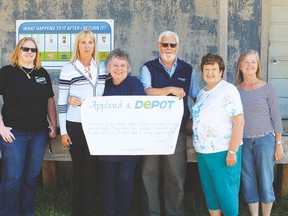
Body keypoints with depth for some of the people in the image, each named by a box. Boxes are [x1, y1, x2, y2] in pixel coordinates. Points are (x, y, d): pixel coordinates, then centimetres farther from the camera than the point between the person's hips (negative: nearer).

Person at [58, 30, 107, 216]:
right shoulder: (68, 69, -4)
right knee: (80, 168, 5)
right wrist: (63, 131, -5)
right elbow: (62, 102, -3)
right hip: (76, 126, -3)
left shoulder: (102, 67, 7)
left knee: (92, 169, 4)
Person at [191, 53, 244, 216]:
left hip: (223, 153, -7)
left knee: (226, 193, -1)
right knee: (209, 191, 13)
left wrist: (232, 152, -20)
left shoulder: (228, 90, -10)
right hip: (203, 152, 8)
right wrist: (198, 147, 12)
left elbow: (239, 122, -16)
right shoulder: (202, 93, 14)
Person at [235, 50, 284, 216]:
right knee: (248, 184, 8)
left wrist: (278, 144, -4)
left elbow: (276, 118, -1)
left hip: (264, 140, -3)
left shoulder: (267, 88, -3)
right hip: (243, 142, 3)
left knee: (265, 184, 1)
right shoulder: (235, 90, 4)